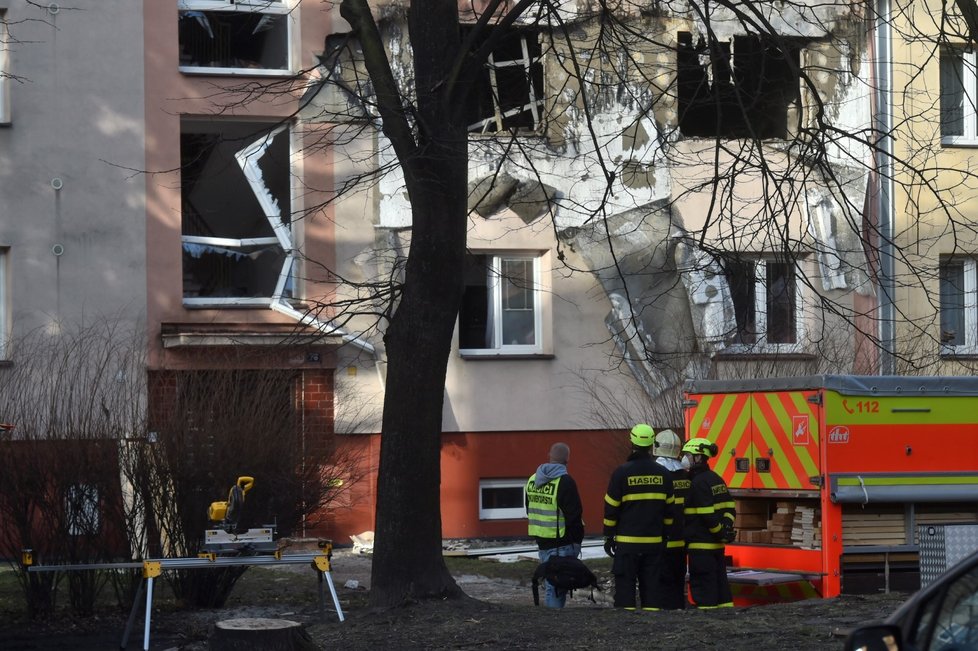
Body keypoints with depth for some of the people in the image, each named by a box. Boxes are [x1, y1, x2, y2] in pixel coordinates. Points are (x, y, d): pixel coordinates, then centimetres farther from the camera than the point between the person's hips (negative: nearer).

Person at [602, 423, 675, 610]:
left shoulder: (622, 472, -8)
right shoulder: (662, 473, 4)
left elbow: (611, 507, -5)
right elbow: (669, 508, 11)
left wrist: (609, 536, 3)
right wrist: (664, 535, 20)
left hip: (627, 542, -3)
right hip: (654, 542, 4)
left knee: (625, 585, 1)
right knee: (651, 584, 9)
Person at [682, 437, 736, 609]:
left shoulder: (698, 483, -16)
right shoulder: (716, 479, 13)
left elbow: (707, 514, -20)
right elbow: (729, 507, 13)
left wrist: (720, 531, -11)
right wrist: (726, 528, 4)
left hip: (701, 544, -9)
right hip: (717, 543, 9)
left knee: (702, 586, -5)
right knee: (719, 582, 12)